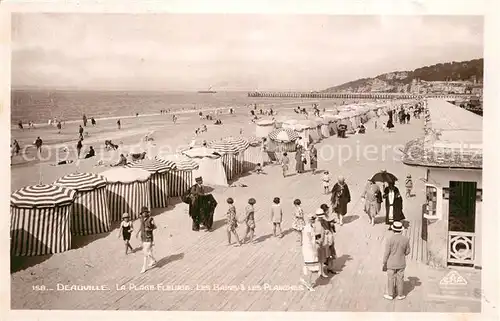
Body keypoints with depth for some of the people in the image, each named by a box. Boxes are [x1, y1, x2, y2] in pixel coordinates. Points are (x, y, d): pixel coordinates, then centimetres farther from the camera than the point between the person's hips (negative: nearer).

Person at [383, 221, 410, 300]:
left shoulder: (390, 240, -21)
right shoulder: (406, 239, -10)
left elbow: (386, 253, -15)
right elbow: (407, 251, 2)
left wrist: (384, 263, -3)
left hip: (391, 263, -2)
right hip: (401, 263, 2)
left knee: (391, 279, 12)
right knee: (400, 279, 16)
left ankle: (390, 295, 24)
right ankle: (400, 295, 27)